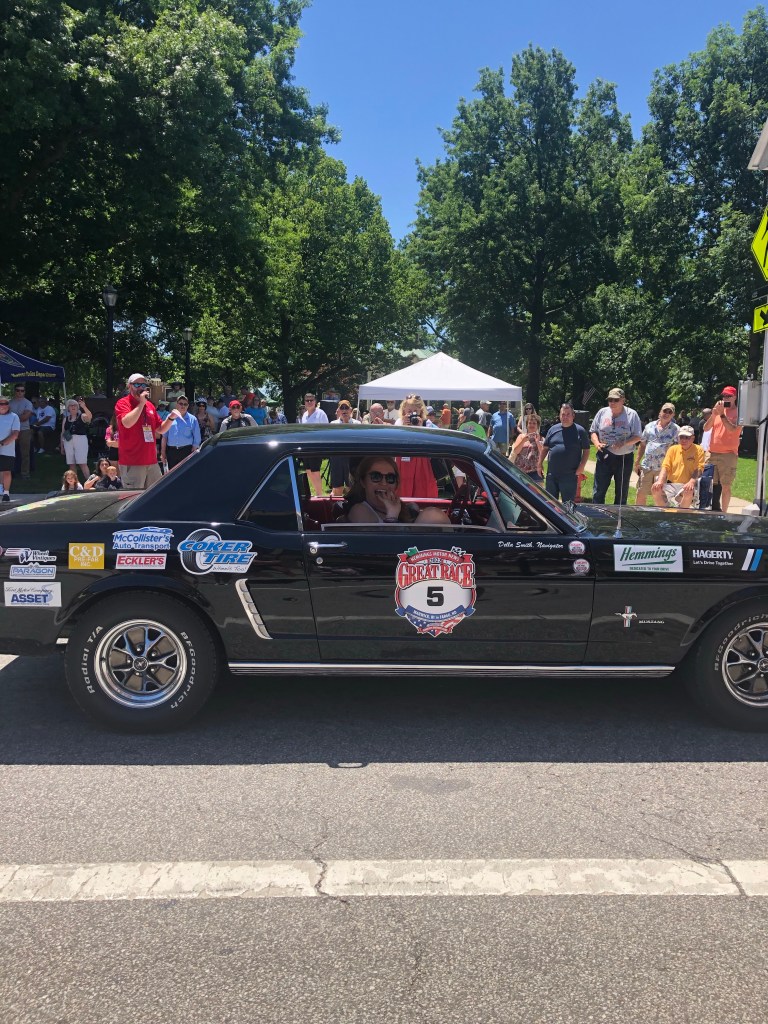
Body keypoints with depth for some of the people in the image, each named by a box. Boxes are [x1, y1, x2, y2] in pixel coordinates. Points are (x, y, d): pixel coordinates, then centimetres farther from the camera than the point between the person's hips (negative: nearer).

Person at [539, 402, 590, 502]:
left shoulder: (580, 431, 0)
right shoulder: (553, 429, 9)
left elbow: (586, 450, 1)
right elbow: (545, 448, 14)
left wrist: (582, 466, -10)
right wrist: (540, 464, 8)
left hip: (570, 475, -4)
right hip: (551, 474, 4)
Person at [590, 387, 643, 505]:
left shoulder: (631, 415, -3)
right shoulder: (602, 412, 4)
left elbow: (638, 437, -4)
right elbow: (593, 431, 10)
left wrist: (623, 443, -21)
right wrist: (597, 443, -10)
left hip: (625, 458, -1)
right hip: (604, 456, 1)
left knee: (622, 492, 9)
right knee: (598, 491, 0)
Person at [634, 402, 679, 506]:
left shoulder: (675, 430, -1)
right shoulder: (650, 426, 10)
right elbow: (642, 445, 15)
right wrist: (637, 462, 9)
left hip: (663, 469, -3)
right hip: (646, 466, 3)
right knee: (641, 493, 6)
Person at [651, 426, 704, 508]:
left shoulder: (698, 450, 6)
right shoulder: (673, 449, 14)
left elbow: (699, 469, -5)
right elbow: (665, 467, 7)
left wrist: (692, 481, -25)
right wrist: (660, 480, -13)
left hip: (686, 486, -3)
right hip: (671, 484, 3)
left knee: (688, 492, -37)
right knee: (656, 489, -26)